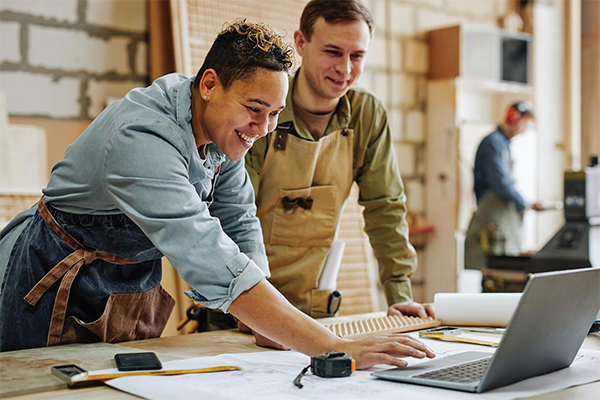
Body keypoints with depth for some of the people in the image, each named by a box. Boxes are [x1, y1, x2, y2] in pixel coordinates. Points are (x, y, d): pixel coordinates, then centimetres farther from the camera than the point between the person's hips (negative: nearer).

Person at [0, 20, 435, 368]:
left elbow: (240, 226, 0)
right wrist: (334, 349, -48)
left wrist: (268, 321, -15)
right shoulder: (142, 139, -35)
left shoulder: (225, 129, -9)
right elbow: (212, 264, -44)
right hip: (58, 285, -6)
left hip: (136, 286, 7)